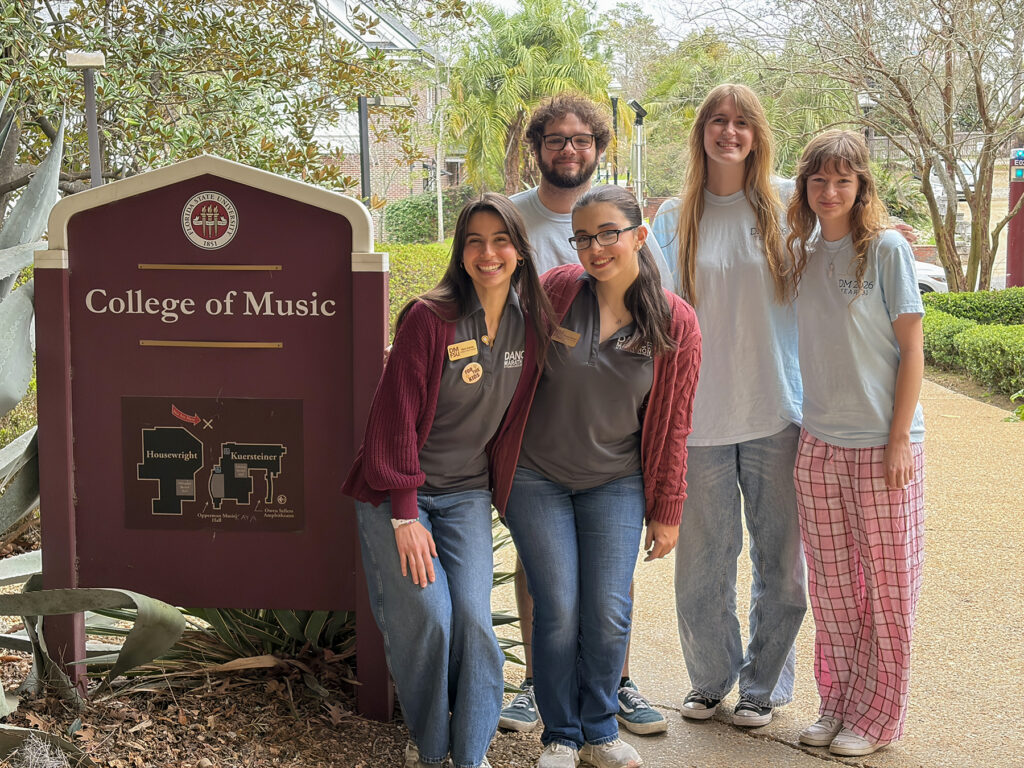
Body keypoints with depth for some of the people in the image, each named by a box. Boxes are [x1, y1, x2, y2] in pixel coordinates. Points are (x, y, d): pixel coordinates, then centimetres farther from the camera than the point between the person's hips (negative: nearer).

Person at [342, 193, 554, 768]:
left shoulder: (530, 323, -1)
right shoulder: (429, 318, -16)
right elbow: (397, 415, -14)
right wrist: (405, 514, -16)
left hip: (467, 494, 4)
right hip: (395, 493, -4)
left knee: (473, 618, -9)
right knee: (425, 618, -12)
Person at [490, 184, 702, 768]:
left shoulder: (676, 324, -7)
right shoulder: (557, 290, -10)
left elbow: (672, 426, 0)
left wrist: (666, 512, 4)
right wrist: (501, 461, 2)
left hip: (616, 484, 1)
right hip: (536, 479, -1)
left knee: (609, 614, 0)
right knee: (558, 610, 0)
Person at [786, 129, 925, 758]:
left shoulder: (887, 248, -8)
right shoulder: (803, 251, 7)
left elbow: (912, 349, -8)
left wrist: (899, 441, -12)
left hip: (882, 446, -5)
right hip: (819, 445, 5)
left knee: (888, 588, 5)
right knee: (832, 587, 12)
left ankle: (878, 717, 17)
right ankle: (839, 704, 26)